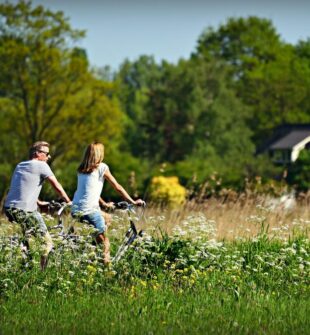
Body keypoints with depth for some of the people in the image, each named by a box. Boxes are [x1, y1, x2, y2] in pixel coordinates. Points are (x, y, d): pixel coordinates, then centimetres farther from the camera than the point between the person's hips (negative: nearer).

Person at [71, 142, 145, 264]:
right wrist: (133, 202, 11)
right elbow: (117, 187, 3)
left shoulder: (81, 169, 16)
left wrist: (104, 204, 35)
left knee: (106, 219, 26)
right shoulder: (101, 167, -1)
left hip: (75, 209, 7)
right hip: (89, 211, -7)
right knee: (104, 239, 2)